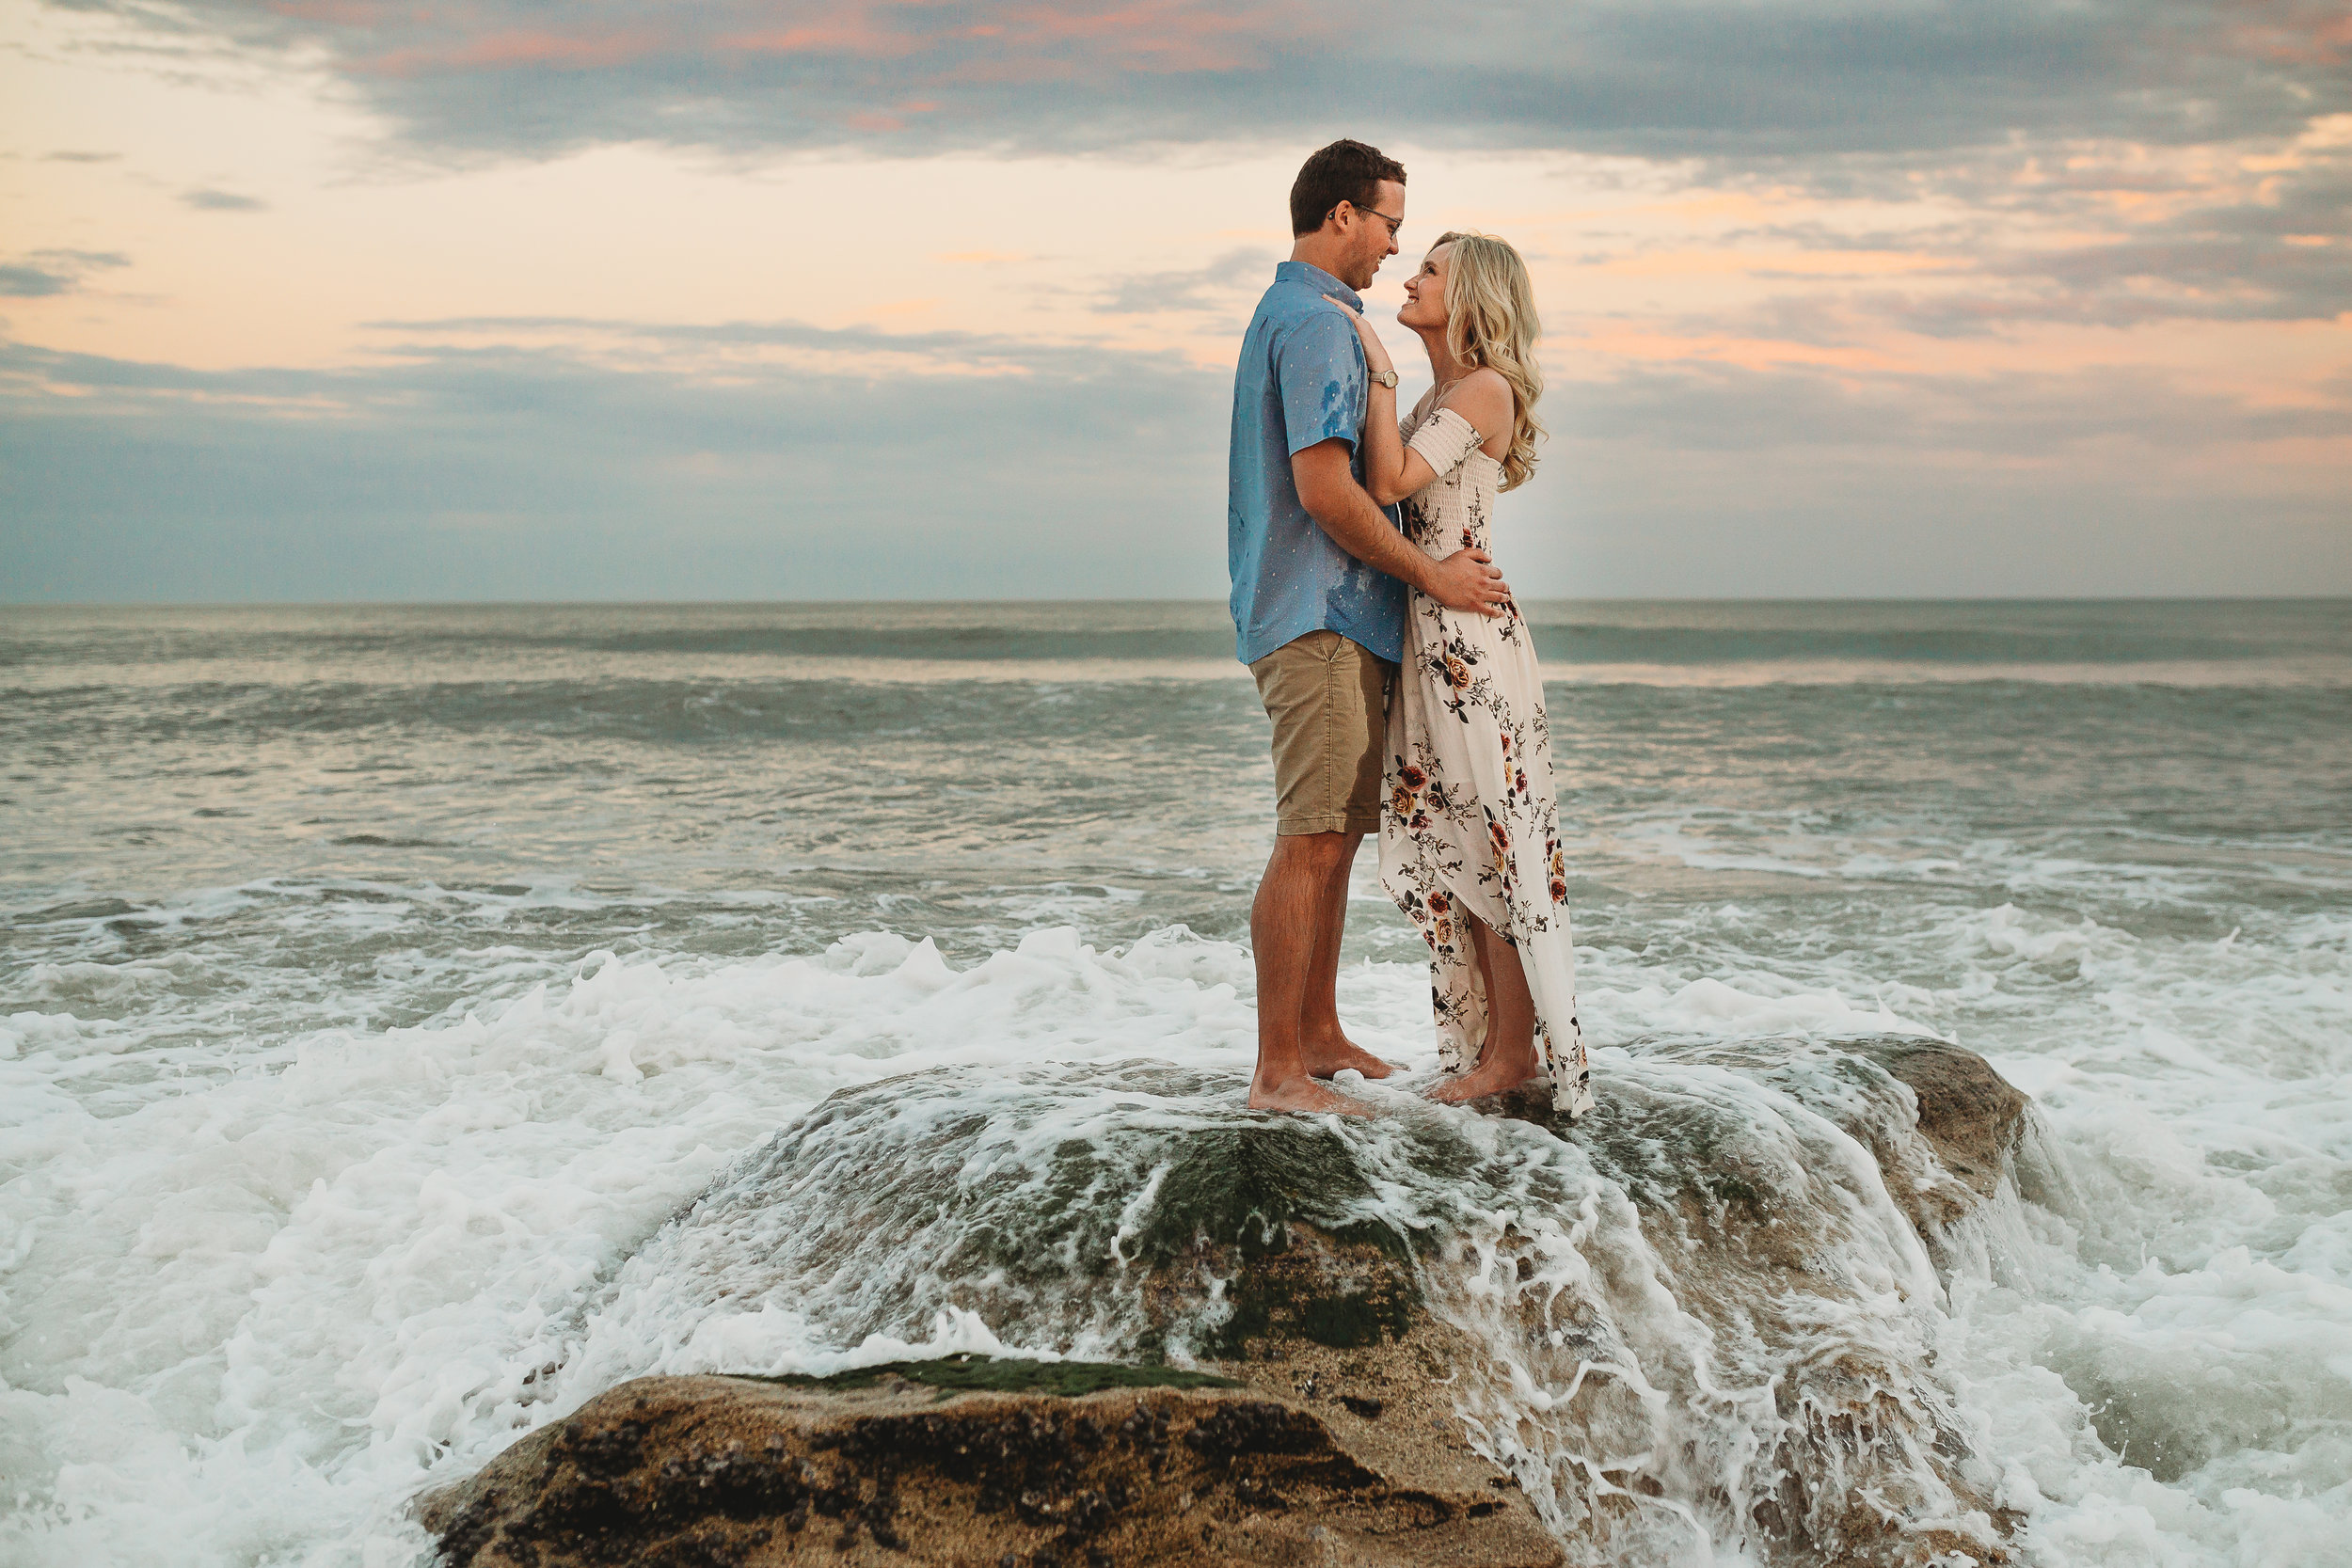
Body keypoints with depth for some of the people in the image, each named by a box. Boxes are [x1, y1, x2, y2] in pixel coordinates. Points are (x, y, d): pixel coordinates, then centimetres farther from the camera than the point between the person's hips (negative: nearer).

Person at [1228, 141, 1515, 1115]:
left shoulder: (1281, 317, 21)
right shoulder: (1316, 323, -13)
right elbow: (1324, 489, -21)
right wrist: (1429, 574, -12)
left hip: (1330, 620, 11)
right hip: (1320, 619, -11)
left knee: (1333, 838, 16)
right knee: (1311, 843, -10)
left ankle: (1317, 1034, 25)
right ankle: (1277, 1072, -9)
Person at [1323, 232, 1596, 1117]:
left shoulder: (1485, 389, -10)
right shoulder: (1440, 393, 17)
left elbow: (1390, 482, -19)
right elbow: (1388, 486, 13)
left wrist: (1376, 371, -15)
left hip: (1467, 634, -9)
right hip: (1429, 635, 9)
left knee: (1489, 840, -4)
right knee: (1448, 845, 10)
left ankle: (1516, 1051, 2)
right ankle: (1491, 1042, 16)